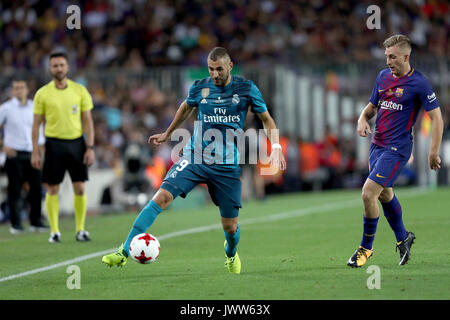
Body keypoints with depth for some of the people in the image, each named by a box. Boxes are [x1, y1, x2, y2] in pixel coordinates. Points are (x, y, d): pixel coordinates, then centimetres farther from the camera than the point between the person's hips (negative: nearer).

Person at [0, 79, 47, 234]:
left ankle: (36, 221, 9)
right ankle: (16, 224, 2)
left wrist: (40, 145, 11)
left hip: (32, 153, 3)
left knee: (37, 188, -1)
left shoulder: (34, 108, 11)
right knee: (15, 190, -3)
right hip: (14, 154, -3)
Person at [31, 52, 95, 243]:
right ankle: (54, 231, 7)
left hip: (76, 142, 1)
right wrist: (35, 152, -2)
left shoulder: (80, 91, 3)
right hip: (54, 143, -1)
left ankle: (80, 229, 9)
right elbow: (36, 123, 3)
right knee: (52, 189, -1)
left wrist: (90, 148, -4)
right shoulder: (42, 94, 0)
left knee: (80, 188, -1)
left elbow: (87, 121, 4)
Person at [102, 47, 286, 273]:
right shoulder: (199, 87, 2)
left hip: (227, 167, -1)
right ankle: (124, 252, -20)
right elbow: (186, 107, 25)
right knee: (161, 197, -21)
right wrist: (168, 133, 36)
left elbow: (267, 119, 9)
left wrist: (275, 147, -6)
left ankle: (231, 253, 42)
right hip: (194, 159, 1)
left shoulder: (246, 89, -2)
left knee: (230, 226, 3)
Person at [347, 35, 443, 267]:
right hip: (377, 144, 7)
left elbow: (437, 118, -9)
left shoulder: (418, 83, -12)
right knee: (385, 195, 18)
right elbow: (372, 106, 20)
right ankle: (402, 238, 39)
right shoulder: (383, 76, 8)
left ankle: (366, 247, -1)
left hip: (397, 148, -7)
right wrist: (362, 120, -3)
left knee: (368, 193, -15)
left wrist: (434, 152, -14)